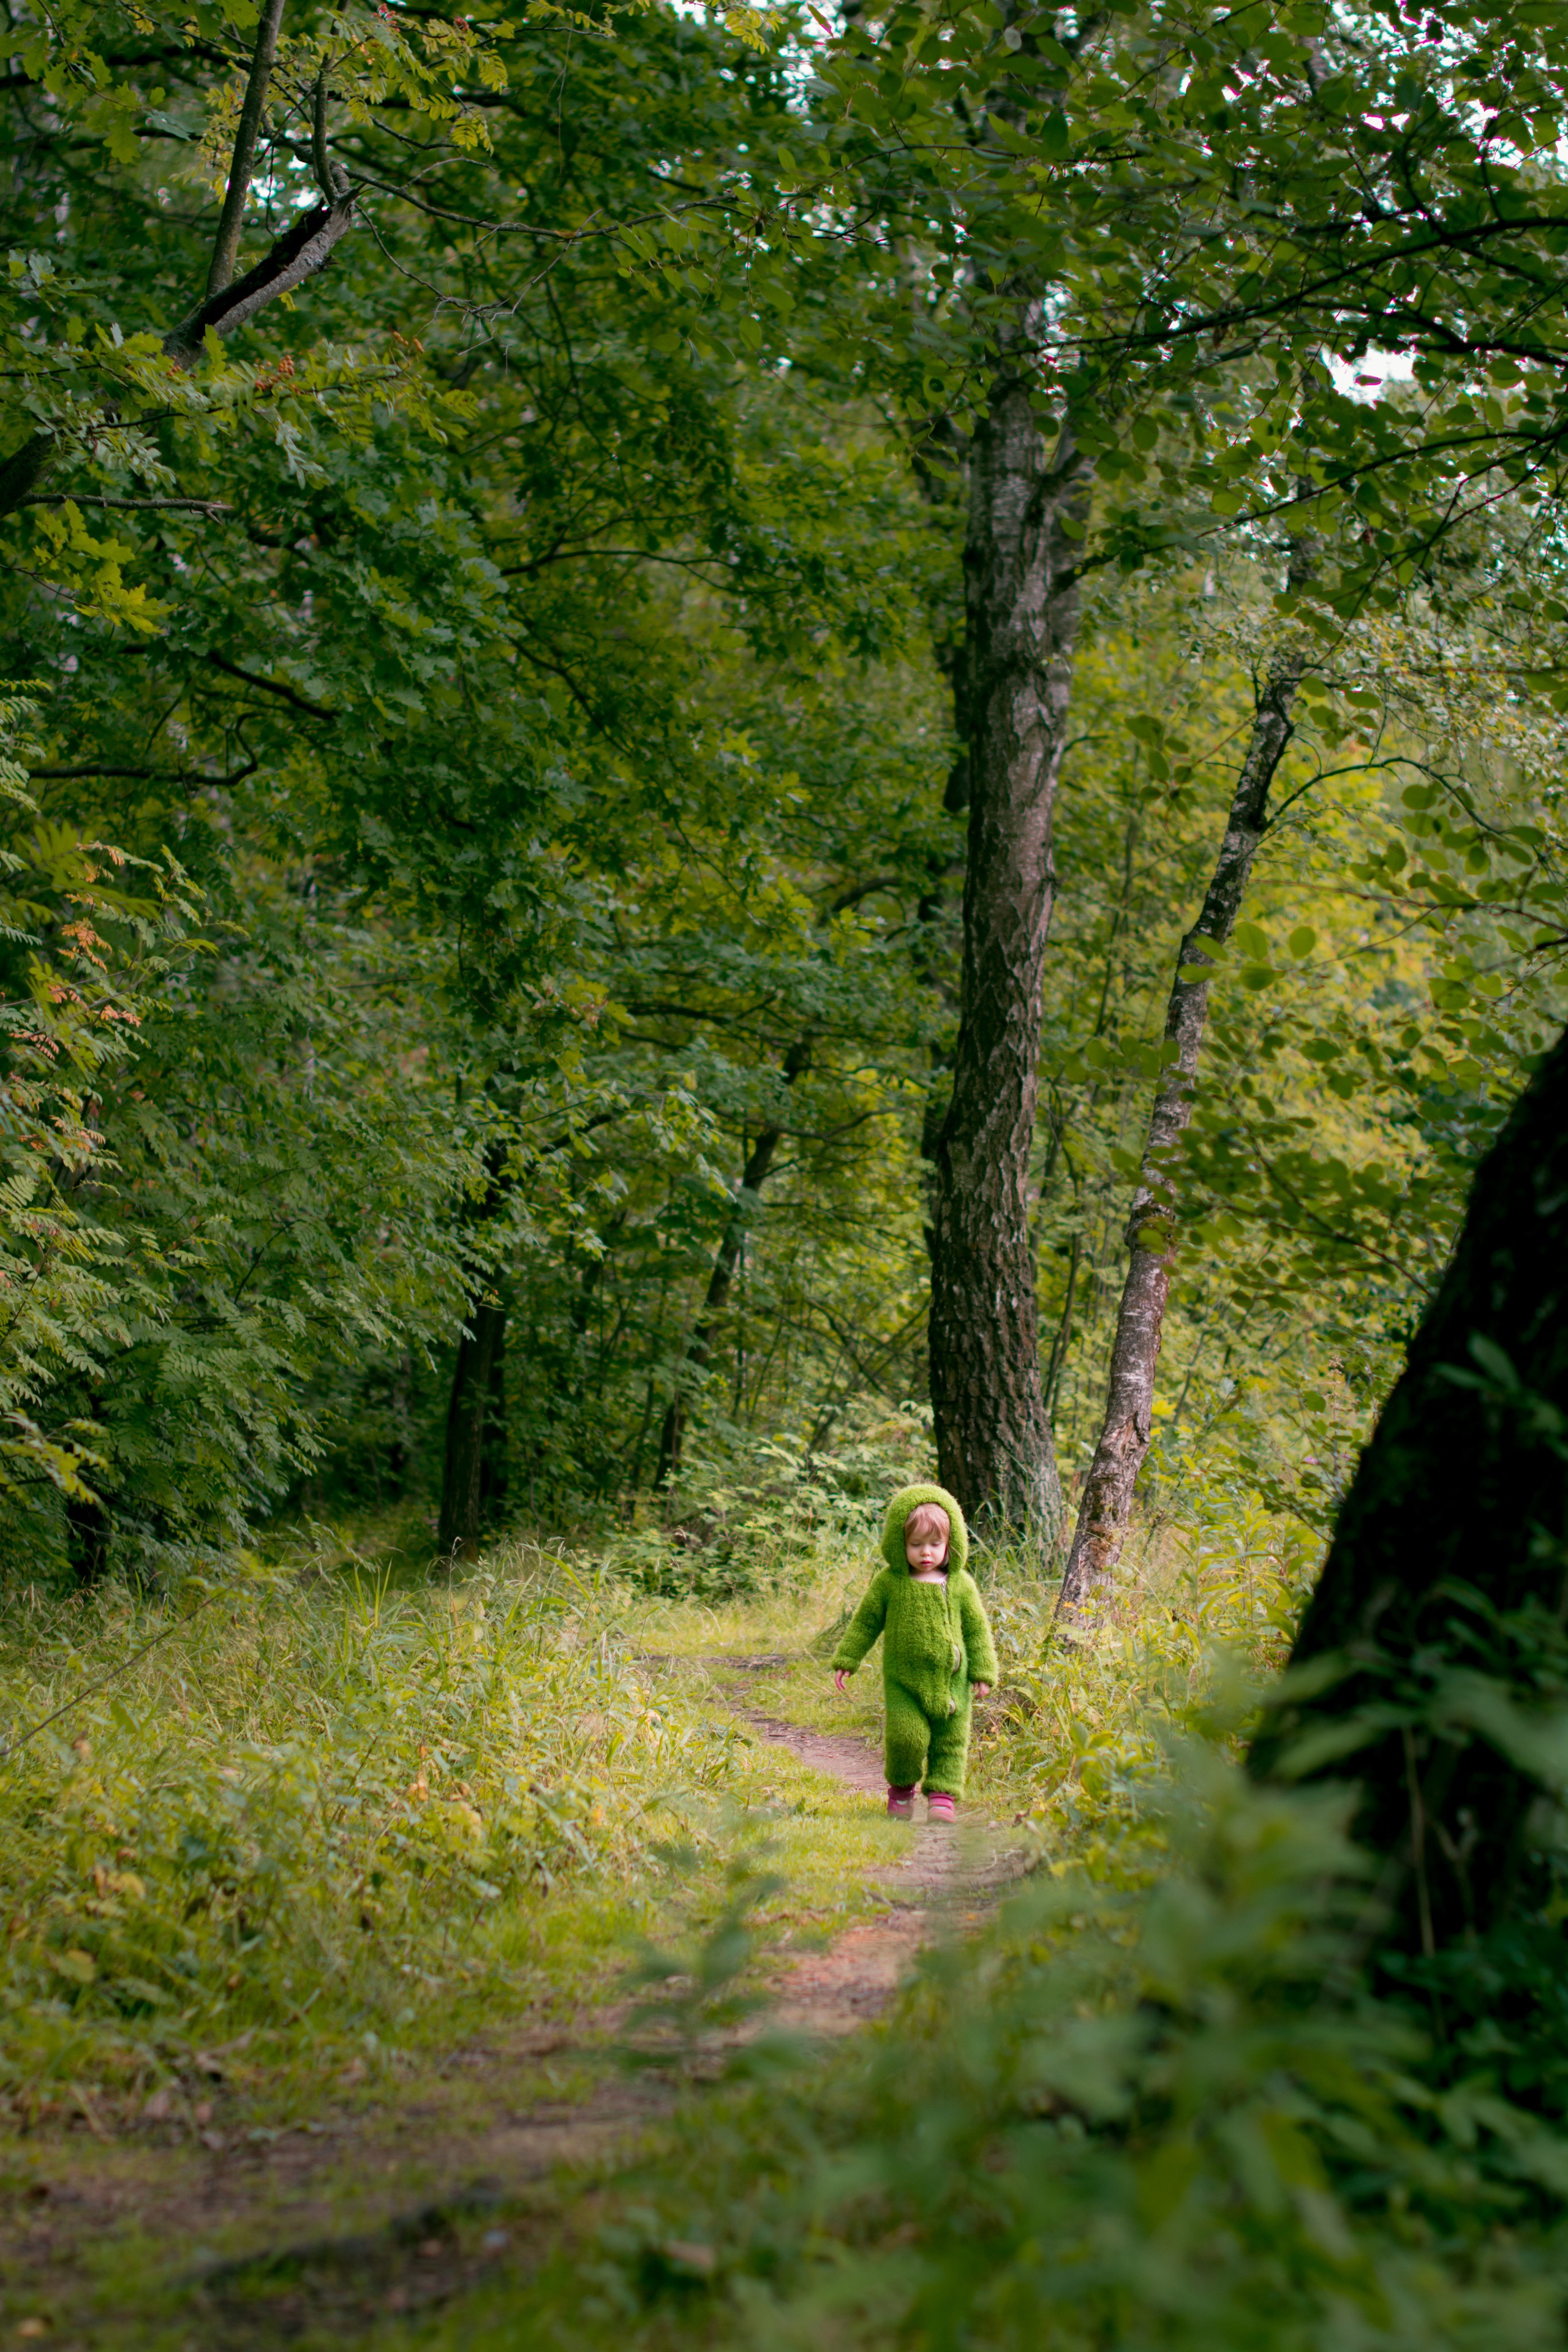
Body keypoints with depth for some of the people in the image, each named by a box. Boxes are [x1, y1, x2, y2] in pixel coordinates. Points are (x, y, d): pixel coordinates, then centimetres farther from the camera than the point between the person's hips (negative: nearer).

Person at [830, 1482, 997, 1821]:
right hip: (903, 1682, -1)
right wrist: (845, 1660, 6)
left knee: (950, 1741, 4)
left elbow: (977, 1629, 7)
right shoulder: (888, 1583, -2)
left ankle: (942, 1794, 18)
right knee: (906, 1736, -10)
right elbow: (865, 1622, 8)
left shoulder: (960, 1584, 0)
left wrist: (983, 1672, 4)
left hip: (951, 1681, 2)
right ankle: (901, 1787, 15)